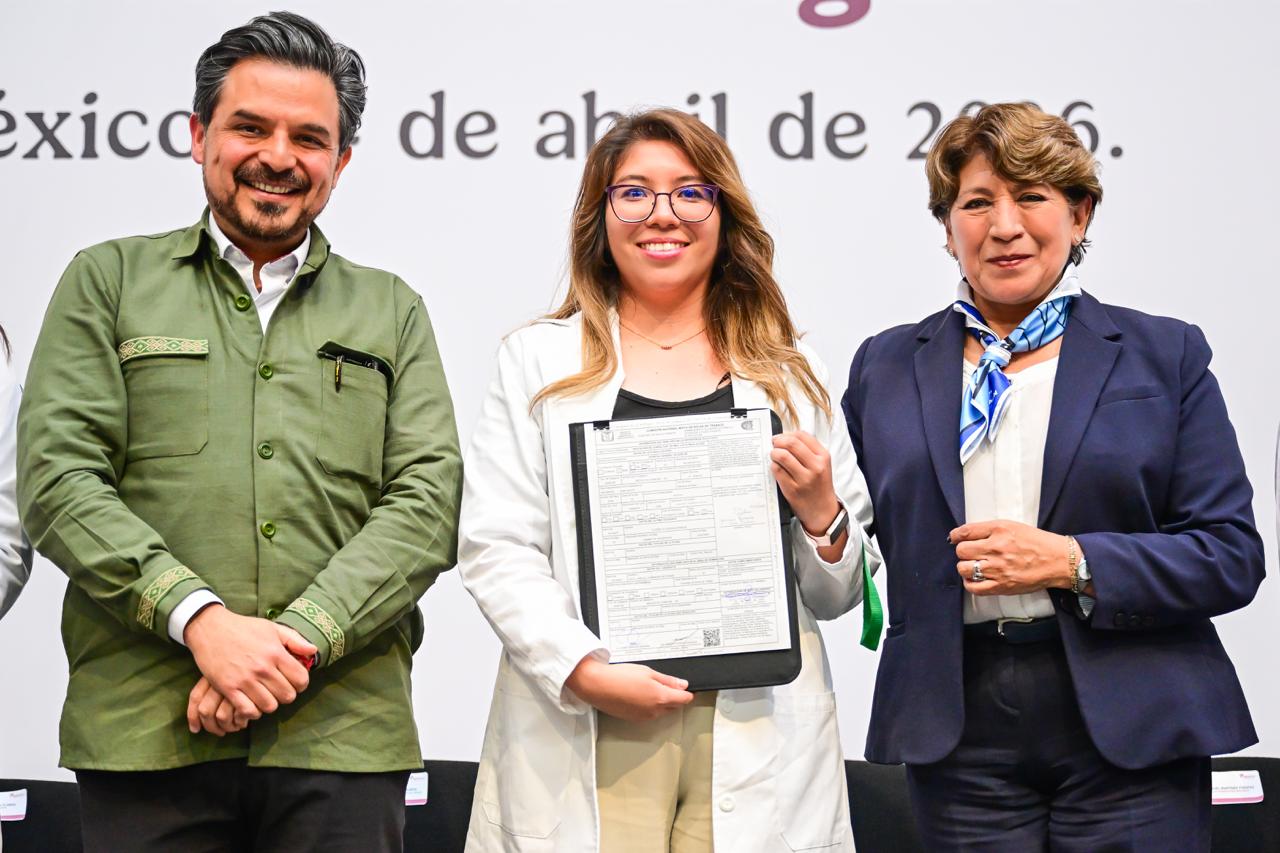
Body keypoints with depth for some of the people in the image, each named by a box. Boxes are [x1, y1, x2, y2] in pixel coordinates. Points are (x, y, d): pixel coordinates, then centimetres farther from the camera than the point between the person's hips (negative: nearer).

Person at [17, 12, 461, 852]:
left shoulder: (393, 312, 15)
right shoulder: (109, 281, 11)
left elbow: (428, 504, 3)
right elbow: (59, 482, 0)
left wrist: (298, 643, -11)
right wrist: (202, 620, -14)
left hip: (345, 736, 1)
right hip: (145, 731, -1)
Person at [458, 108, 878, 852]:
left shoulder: (791, 376, 13)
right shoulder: (538, 362, 9)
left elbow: (836, 598, 16)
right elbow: (496, 553, 0)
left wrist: (820, 513, -4)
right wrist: (586, 670, -13)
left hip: (756, 728, 2)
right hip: (590, 731, -1)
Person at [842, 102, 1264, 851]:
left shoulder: (1164, 355, 4)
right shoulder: (886, 368, 11)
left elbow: (1232, 556, -2)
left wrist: (1073, 563, -13)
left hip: (1129, 733, -1)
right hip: (961, 736, 2)